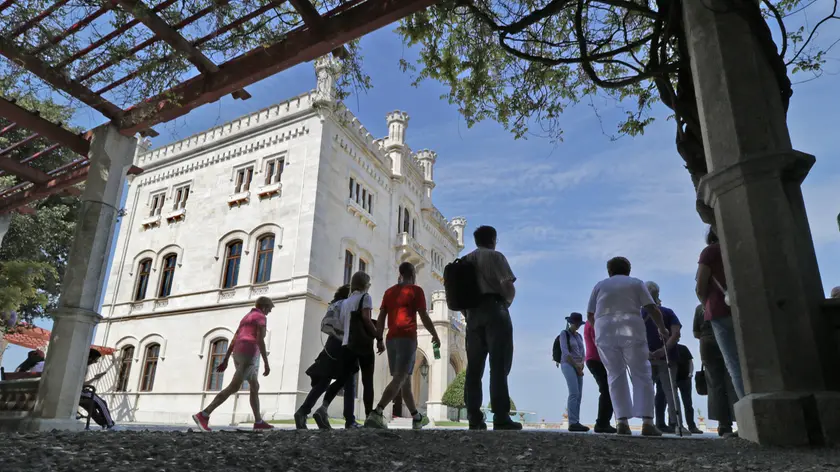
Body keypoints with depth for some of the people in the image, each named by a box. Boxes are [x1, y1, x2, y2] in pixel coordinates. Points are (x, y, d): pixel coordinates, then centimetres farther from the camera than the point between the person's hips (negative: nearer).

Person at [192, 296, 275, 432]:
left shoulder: (245, 318, 23)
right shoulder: (261, 317, -4)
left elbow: (233, 340, 19)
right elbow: (260, 341, -16)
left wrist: (225, 361, 16)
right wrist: (266, 364, -16)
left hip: (239, 355, 10)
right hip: (249, 354, -10)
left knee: (255, 388, 12)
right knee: (233, 388, -12)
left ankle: (259, 422, 12)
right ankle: (203, 415, -16)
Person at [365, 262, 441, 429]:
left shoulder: (389, 292, 16)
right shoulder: (416, 290, 0)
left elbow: (381, 318, 11)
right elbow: (424, 317, -3)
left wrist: (379, 340, 15)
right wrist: (435, 335, 9)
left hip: (391, 339, 6)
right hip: (407, 338, -6)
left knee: (404, 380, 15)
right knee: (399, 379, -13)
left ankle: (416, 418, 26)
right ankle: (376, 413, -30)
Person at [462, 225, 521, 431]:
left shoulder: (465, 260, 16)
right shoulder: (495, 256, 0)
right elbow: (508, 287, -10)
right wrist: (507, 301, 9)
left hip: (472, 313, 6)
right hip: (494, 310, -5)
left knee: (474, 367, 4)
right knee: (499, 365, -6)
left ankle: (474, 417, 2)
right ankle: (501, 417, -10)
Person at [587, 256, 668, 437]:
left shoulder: (600, 285, 20)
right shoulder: (636, 283, 17)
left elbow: (590, 315, 16)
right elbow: (652, 309, 7)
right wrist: (662, 329, 22)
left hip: (604, 332, 2)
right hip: (631, 330, -1)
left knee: (615, 375, 9)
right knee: (641, 375, 5)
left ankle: (622, 421, 1)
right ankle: (647, 421, -5)